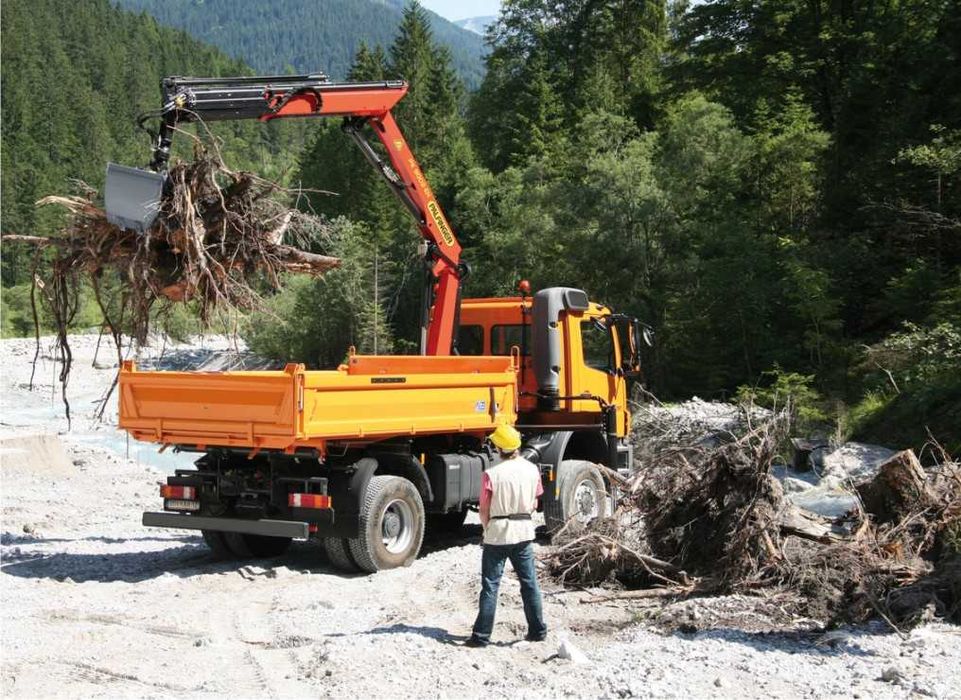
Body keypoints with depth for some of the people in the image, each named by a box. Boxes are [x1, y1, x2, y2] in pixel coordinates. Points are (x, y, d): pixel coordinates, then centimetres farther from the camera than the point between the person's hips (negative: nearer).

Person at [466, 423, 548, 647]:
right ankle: (538, 630, 19)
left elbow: (484, 510, -7)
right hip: (524, 531, 4)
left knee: (490, 586, 2)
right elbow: (534, 505, 7)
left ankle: (482, 636, 3)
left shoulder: (491, 474, -14)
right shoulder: (531, 470, -2)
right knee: (529, 582, 13)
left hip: (497, 534, -4)